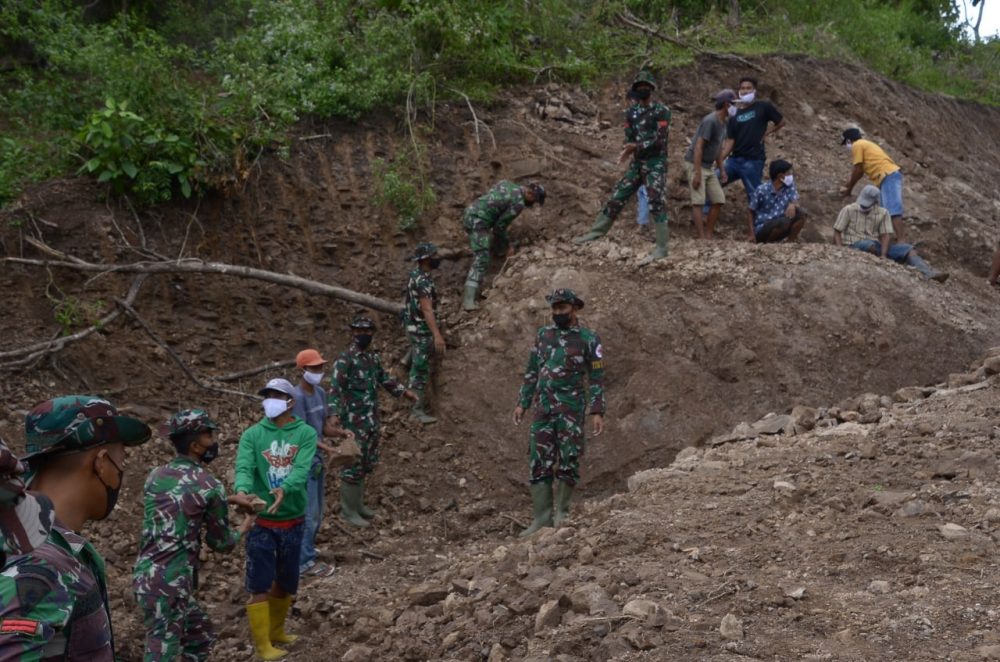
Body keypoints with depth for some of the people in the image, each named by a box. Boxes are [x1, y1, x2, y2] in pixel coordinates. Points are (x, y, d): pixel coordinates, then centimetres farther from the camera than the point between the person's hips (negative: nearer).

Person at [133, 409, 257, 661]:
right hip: (169, 583, -8)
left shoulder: (156, 476, 10)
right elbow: (220, 543, 4)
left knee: (200, 632, 24)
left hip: (146, 576, 8)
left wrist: (230, 499, 33)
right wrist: (242, 529, 25)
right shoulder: (210, 485, -8)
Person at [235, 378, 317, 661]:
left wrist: (284, 489, -39)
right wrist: (242, 490, -39)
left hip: (293, 521, 2)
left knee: (286, 582, 16)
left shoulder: (306, 433, -4)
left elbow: (302, 468, -19)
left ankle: (276, 631, 37)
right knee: (259, 585, -1)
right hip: (261, 521, -2)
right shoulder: (252, 435, -4)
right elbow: (244, 467, -17)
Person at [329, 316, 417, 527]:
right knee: (353, 465, -1)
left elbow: (385, 379, 25)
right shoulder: (345, 359, -16)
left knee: (367, 464, 16)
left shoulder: (373, 357, 9)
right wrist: (333, 416, -35)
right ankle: (348, 510, 10)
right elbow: (335, 389, -24)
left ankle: (357, 503, 30)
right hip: (354, 422, -8)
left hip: (372, 421, 8)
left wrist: (406, 392, 27)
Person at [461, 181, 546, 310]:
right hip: (478, 222, -9)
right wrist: (507, 246, 7)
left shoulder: (507, 183, 15)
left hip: (468, 214, 9)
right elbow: (500, 226, -8)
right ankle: (468, 300, -23)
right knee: (481, 260, -13)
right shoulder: (518, 203, -9)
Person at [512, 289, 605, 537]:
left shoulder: (588, 339, -2)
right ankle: (542, 516, 5)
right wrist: (522, 403, 11)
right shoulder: (543, 334, 11)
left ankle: (562, 511, 13)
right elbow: (531, 372, 16)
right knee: (539, 462, 1)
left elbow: (596, 378, -3)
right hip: (543, 407, 4)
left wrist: (598, 412, -11)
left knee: (568, 461, -2)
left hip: (571, 408, -4)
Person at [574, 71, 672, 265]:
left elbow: (659, 139, -15)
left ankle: (661, 249, -10)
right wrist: (629, 149, -17)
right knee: (617, 197, 7)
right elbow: (629, 138, 7)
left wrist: (636, 146, -23)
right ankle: (596, 232, 16)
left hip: (656, 164, -6)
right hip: (637, 163, 6)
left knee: (656, 204, -11)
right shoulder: (631, 112, 12)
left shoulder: (662, 111, -6)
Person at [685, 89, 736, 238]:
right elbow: (698, 147, -22)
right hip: (695, 164, -9)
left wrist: (722, 169, 12)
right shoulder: (710, 121, -19)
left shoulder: (723, 122, 8)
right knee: (699, 201, -10)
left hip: (708, 167, 9)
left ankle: (709, 235, 8)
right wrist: (697, 174, -24)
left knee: (719, 200, 3)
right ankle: (702, 238, -12)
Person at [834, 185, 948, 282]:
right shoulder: (848, 210, 0)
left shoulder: (882, 213, 7)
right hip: (855, 246, -3)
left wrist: (883, 255, -21)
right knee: (870, 245, -40)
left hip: (875, 246, 3)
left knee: (908, 249, -16)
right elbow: (837, 232, -2)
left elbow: (886, 235, -3)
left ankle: (930, 274, -36)